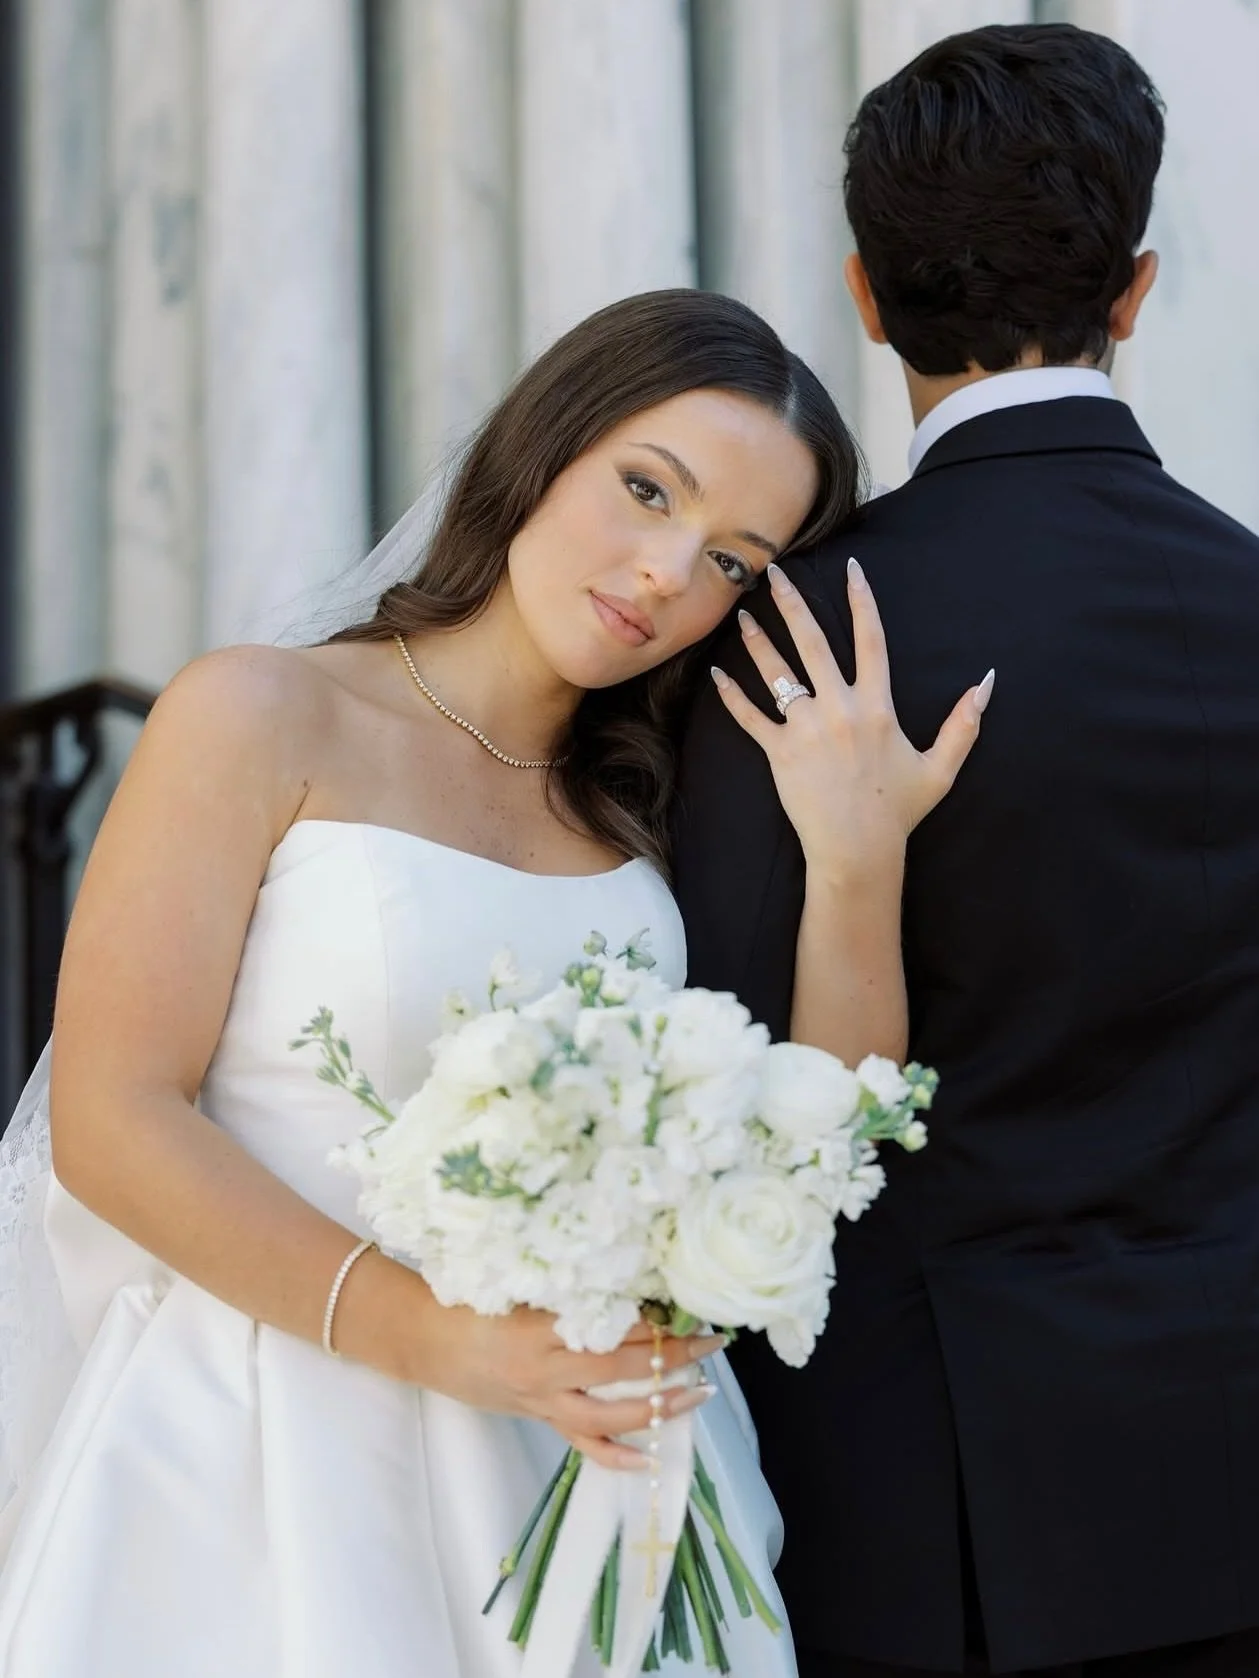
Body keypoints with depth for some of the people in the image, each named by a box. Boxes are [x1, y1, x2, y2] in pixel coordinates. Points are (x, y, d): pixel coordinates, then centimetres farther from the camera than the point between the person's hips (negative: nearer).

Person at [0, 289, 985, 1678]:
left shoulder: (649, 809, 11)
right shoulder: (263, 719, -4)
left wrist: (853, 858, -10)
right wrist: (433, 1336, -20)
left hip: (591, 1479, 5)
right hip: (272, 1471, -4)